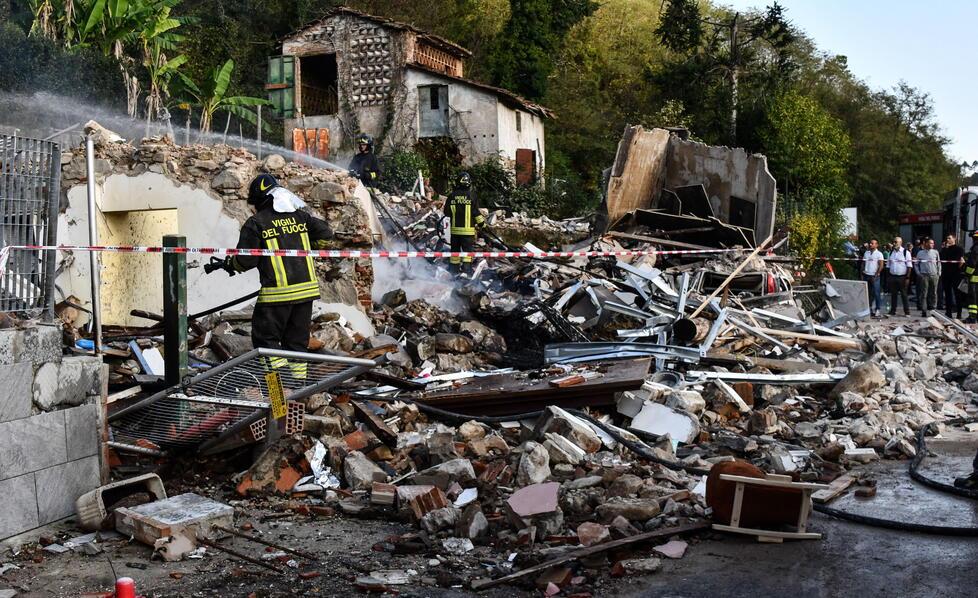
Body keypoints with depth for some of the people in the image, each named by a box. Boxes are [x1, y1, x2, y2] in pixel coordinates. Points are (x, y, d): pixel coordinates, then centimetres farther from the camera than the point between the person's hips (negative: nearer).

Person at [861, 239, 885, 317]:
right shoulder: (866, 253, 13)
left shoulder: (879, 254, -2)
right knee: (868, 293, 8)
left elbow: (881, 266, -7)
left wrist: (876, 275, -13)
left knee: (876, 293, -5)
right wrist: (862, 273, 6)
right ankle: (869, 307, 17)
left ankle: (878, 309, -1)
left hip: (874, 276, -5)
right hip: (866, 275, 5)